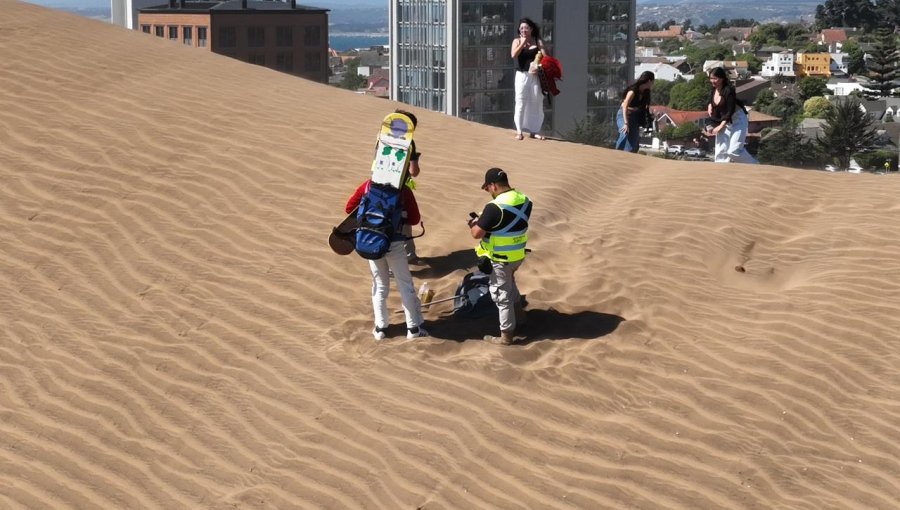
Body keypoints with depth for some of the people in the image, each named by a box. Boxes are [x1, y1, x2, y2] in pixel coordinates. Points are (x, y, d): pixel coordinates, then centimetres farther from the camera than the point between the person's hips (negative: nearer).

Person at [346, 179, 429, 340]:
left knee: (379, 285, 16)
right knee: (405, 284, 8)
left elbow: (349, 208, 4)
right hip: (394, 242, -2)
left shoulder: (368, 186, 2)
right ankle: (413, 328, 9)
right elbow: (414, 219, -2)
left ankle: (380, 328, 17)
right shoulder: (404, 190, -4)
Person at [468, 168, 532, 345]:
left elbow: (477, 234, -20)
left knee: (501, 294, 6)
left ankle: (506, 336, 15)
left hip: (500, 259, -8)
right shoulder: (525, 201, -1)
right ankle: (519, 316, 44)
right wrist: (484, 221, 13)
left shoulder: (495, 207, -25)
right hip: (519, 255, 8)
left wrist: (475, 224, 2)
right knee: (509, 285, 31)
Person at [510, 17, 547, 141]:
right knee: (521, 102, -4)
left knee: (536, 102, 3)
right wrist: (523, 43, -10)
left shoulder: (538, 41, 6)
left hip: (535, 75, 1)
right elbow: (514, 55, -11)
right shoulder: (517, 41, 5)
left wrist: (538, 66, -19)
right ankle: (519, 131, -2)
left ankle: (534, 130, 11)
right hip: (522, 75, -1)